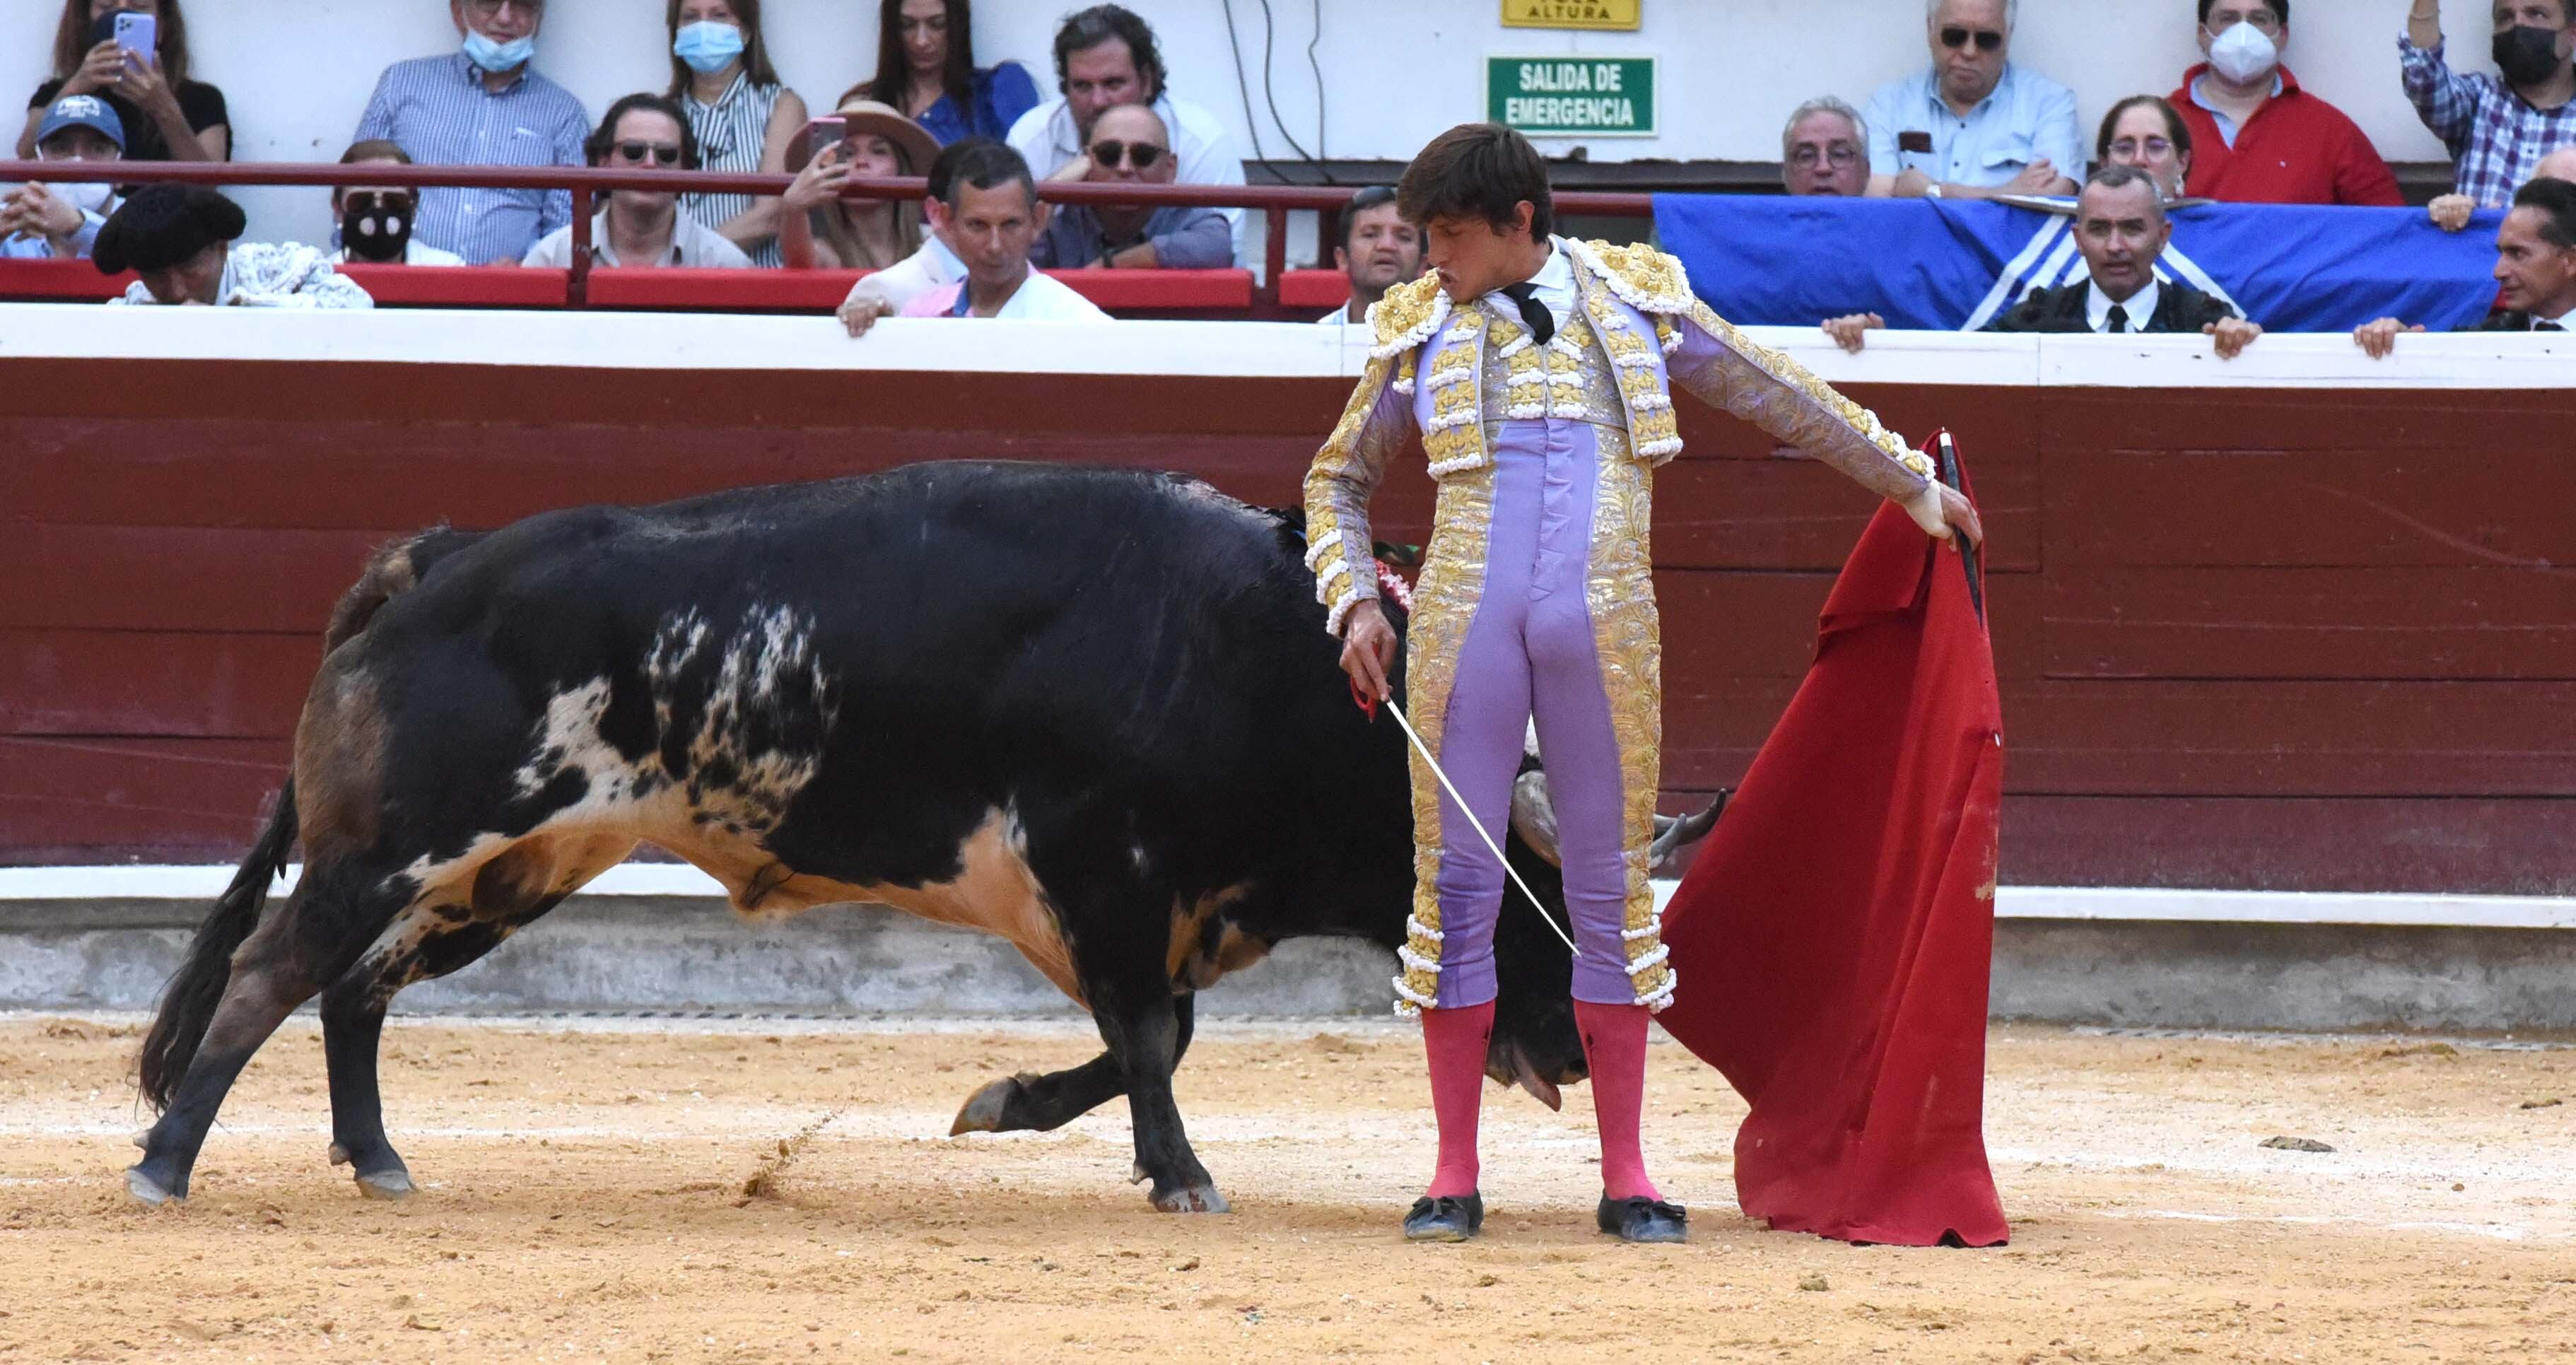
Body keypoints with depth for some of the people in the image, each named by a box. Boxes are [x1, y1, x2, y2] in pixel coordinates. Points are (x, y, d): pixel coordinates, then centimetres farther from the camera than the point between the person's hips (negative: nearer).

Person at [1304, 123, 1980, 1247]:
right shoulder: (1423, 333, 10)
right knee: (1456, 888, 0)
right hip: (1464, 625, 1)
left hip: (1603, 628, -1)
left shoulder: (1635, 303, 8)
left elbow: (1779, 397, 18)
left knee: (1613, 895, 2)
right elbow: (1340, 478, 22)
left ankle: (1626, 1177, 8)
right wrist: (1352, 603, 8)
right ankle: (1455, 1175, 8)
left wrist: (1912, 485, 23)